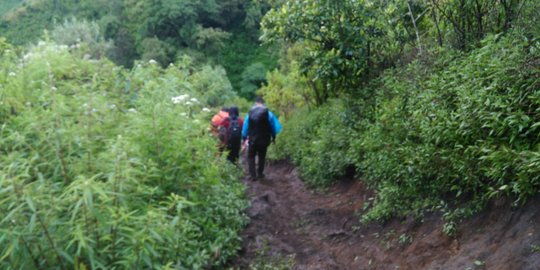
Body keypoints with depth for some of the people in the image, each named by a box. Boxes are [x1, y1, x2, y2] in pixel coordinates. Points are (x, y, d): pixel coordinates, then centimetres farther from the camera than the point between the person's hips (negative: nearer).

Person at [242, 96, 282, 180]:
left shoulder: (250, 113, -3)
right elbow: (276, 126, -5)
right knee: (261, 157, 18)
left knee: (251, 156, 14)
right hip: (264, 140, 0)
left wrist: (244, 138, 13)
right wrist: (273, 137, 9)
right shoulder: (268, 113, -8)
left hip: (252, 140, 0)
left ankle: (253, 175, 5)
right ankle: (260, 173, 24)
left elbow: (245, 127, 2)